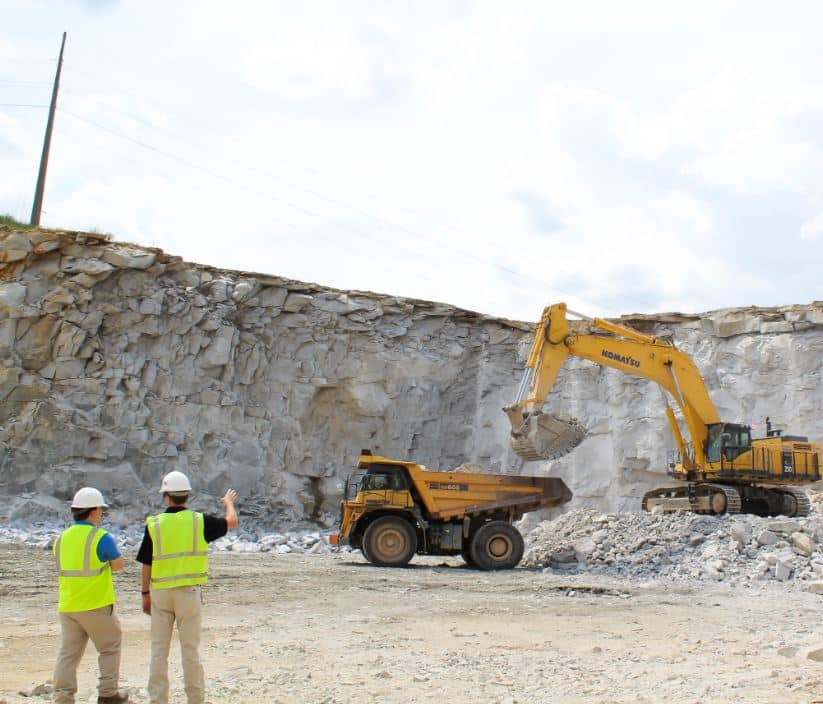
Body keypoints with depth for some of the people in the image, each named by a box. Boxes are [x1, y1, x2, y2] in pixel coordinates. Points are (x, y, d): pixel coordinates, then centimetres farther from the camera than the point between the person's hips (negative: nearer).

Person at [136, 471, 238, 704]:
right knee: (190, 648, 7)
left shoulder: (154, 524, -3)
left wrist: (145, 593, 12)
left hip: (160, 592, 1)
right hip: (189, 591, -1)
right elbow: (232, 521, 12)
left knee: (159, 648, 10)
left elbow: (146, 564, 1)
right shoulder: (199, 521, -4)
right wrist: (229, 502, 32)